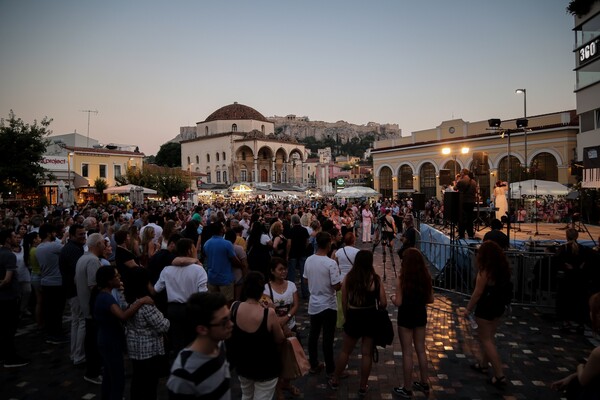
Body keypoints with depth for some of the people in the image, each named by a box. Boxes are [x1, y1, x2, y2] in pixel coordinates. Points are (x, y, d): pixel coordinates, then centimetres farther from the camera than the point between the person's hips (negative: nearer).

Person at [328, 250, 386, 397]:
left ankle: (335, 380, 32)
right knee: (367, 354, 13)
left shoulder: (348, 277, -6)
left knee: (345, 351, 19)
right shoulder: (375, 279, -10)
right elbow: (383, 303, -10)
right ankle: (363, 386, 25)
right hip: (370, 318, -1)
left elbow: (344, 302, 0)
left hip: (353, 317, 1)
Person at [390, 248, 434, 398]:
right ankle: (424, 383, 33)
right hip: (420, 315, 5)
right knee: (421, 350, 20)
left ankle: (407, 389, 17)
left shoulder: (401, 279, -19)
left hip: (406, 316, -5)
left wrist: (392, 297, 3)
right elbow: (430, 299, 3)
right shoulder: (426, 277, -5)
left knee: (407, 353, 6)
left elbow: (398, 303, -18)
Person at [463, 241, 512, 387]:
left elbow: (478, 292, -20)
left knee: (486, 340, 3)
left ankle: (499, 375, 2)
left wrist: (468, 308, -9)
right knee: (490, 337, 21)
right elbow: (504, 287, 7)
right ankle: (484, 364, 37)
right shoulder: (503, 268, 0)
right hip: (499, 306, 8)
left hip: (486, 307, -8)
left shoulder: (485, 271, -21)